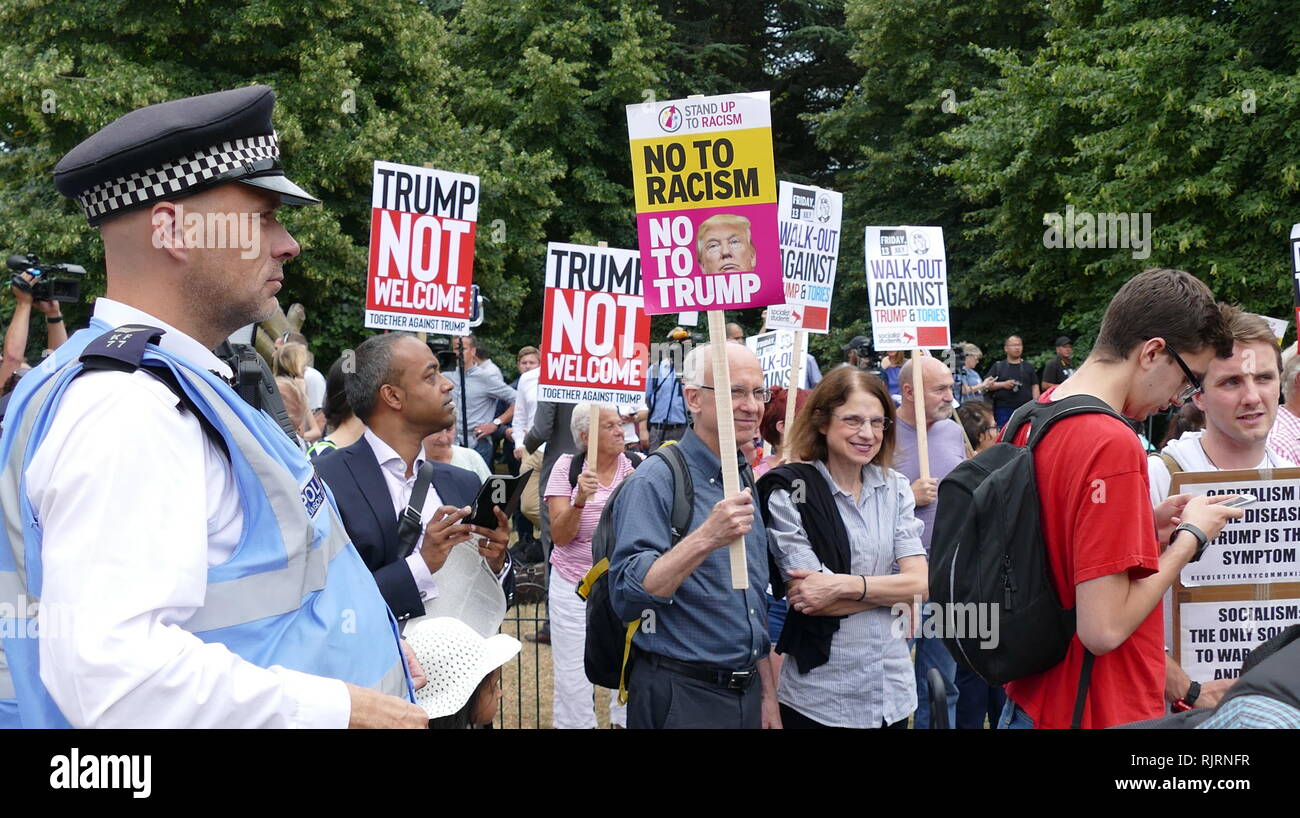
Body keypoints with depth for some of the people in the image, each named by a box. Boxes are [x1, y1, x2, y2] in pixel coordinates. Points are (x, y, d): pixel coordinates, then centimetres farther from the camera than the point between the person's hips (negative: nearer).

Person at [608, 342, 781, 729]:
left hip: (746, 693, 7)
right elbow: (627, 595, -24)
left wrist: (767, 695, 15)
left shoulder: (747, 483, 9)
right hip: (681, 698, -7)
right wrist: (705, 538, -33)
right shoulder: (655, 481, -14)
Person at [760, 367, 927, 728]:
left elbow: (920, 583, -5)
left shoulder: (895, 488, 5)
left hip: (894, 688, 5)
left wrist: (844, 584, -18)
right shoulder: (789, 491, -10)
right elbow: (809, 598, -16)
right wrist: (892, 591, -9)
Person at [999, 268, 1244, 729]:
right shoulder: (1113, 445, -23)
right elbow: (1104, 629, -24)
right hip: (1103, 713, -8)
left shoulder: (1025, 422, 3)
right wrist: (1189, 537, -12)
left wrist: (1146, 529, 6)